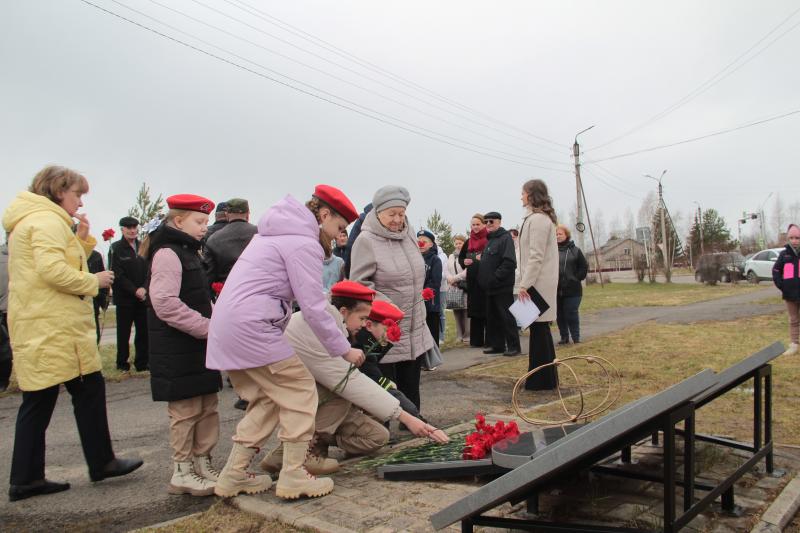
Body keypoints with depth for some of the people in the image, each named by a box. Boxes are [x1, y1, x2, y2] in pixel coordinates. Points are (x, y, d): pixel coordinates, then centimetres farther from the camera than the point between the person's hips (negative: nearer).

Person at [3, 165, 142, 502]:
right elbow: (53, 270, -24)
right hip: (56, 327, -10)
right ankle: (101, 462, 12)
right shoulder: (47, 220, -11)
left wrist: (82, 237, 11)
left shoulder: (30, 221, 22)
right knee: (89, 388, 1)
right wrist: (94, 282, -12)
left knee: (38, 401, 11)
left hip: (36, 329, 10)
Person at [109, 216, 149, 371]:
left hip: (143, 298, 3)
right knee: (123, 333, 6)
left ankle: (142, 362, 13)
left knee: (144, 331, 4)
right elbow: (117, 275, -8)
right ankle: (122, 363, 17)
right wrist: (135, 290, -16)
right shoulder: (116, 248, -1)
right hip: (125, 298, -3)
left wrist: (145, 289, -10)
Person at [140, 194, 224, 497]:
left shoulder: (188, 252, 18)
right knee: (185, 409, -1)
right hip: (177, 349, -9)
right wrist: (207, 327, -20)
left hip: (197, 345, 10)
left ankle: (202, 465, 24)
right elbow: (165, 304, -24)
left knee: (206, 407, 13)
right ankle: (182, 473, 12)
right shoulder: (167, 253, -14)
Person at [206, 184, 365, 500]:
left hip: (225, 326, 10)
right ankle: (293, 476, 4)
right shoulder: (304, 243, -10)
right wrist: (344, 350, -4)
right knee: (300, 390, -1)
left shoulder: (278, 232, 21)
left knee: (267, 398, 16)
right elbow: (314, 307, -13)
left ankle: (234, 475, 19)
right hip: (251, 327, -10)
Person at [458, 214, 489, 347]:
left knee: (487, 310, -3)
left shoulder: (490, 239, -4)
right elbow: (460, 258, 20)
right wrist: (464, 262, -1)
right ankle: (476, 340, 13)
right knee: (474, 309, 7)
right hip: (472, 279, 5)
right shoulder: (468, 242, 13)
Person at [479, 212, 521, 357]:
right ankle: (497, 345, 20)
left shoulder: (505, 238, -10)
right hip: (490, 287, 9)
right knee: (492, 318, 12)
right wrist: (483, 279, 10)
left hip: (503, 287, -9)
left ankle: (513, 346, 3)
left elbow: (509, 262, -21)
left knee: (507, 317, -4)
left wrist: (495, 278, -21)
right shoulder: (490, 239, 17)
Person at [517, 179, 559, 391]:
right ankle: (546, 377, 21)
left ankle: (543, 379, 2)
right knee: (540, 329, 13)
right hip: (539, 283, 10)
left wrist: (525, 284, -19)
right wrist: (525, 282, 18)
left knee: (539, 328, -5)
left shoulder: (537, 219, -14)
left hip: (538, 283, -10)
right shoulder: (542, 218, 18)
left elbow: (536, 256, -19)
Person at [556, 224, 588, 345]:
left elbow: (584, 267, 6)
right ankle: (564, 337, 18)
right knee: (559, 315, 7)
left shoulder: (575, 250, 3)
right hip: (556, 290, 2)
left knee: (571, 314, -2)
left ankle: (576, 337, 10)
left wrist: (577, 279, -1)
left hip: (572, 289, -2)